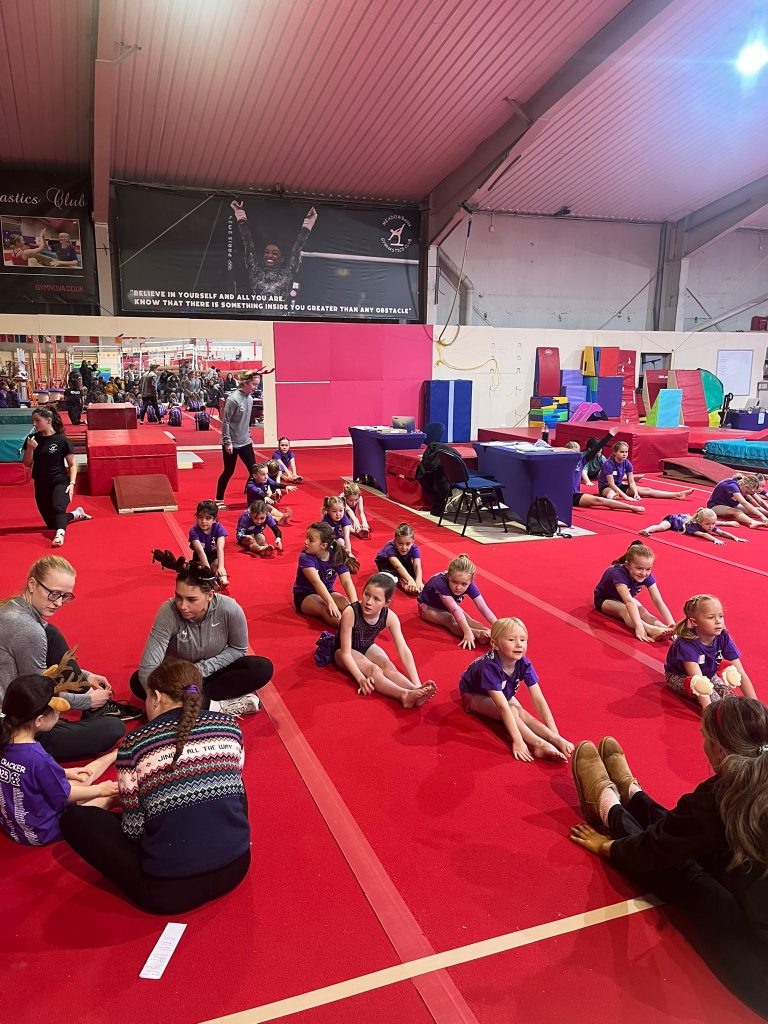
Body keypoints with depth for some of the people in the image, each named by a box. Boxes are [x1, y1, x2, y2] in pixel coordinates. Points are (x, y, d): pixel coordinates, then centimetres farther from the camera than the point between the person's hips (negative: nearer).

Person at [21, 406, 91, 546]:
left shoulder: (61, 440, -8)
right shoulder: (32, 439, 2)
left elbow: (72, 465, -3)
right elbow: (27, 463, 5)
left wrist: (72, 483, -15)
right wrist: (30, 449, -13)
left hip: (60, 482, -5)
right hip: (41, 485, 5)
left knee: (57, 507, -37)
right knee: (52, 523, 12)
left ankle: (60, 534, -52)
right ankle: (77, 514, 34)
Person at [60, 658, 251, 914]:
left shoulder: (135, 745, -8)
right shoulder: (229, 726, 2)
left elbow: (133, 829, -2)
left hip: (170, 892, -4)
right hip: (236, 869, 5)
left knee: (74, 818, 11)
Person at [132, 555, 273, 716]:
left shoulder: (230, 609, -26)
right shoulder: (168, 612, -29)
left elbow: (239, 649, -8)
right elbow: (148, 667, -32)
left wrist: (203, 668, -20)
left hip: (215, 672, 0)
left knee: (263, 668, -24)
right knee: (138, 682, -28)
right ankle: (213, 705, -28)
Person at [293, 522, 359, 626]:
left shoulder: (337, 556, -11)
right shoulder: (305, 558, -22)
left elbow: (347, 581, -20)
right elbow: (316, 581, -36)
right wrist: (330, 602, -50)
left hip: (327, 593, 5)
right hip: (305, 596, -5)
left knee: (346, 604, -26)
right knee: (326, 609, -35)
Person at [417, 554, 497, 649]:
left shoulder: (469, 585, -27)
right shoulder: (441, 583, -42)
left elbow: (483, 607, -29)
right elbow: (454, 609, -49)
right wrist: (468, 632, -56)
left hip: (446, 607, 5)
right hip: (428, 607, -5)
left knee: (468, 619, -23)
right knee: (450, 621, -31)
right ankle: (478, 634, -48)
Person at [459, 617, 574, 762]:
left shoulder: (524, 664, -24)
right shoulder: (490, 667, -39)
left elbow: (539, 699, -25)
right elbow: (504, 707, -43)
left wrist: (555, 735, -31)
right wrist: (517, 741, -48)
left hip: (502, 693, 5)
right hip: (473, 695, -5)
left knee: (521, 712, -26)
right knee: (511, 711, -31)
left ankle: (554, 740, -31)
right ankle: (538, 744, -38)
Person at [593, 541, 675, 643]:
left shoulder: (647, 576, -23)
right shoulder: (619, 574, -40)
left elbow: (658, 601, -29)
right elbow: (629, 601, -52)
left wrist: (671, 624, -41)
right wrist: (638, 626, -62)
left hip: (623, 598, 6)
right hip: (604, 600, -6)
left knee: (642, 611, -26)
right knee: (624, 610, -36)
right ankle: (651, 630, -58)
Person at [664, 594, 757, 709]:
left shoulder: (723, 637, -21)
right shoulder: (686, 643, -35)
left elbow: (741, 674, -21)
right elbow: (698, 680, -42)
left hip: (708, 674, 5)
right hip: (679, 677, -5)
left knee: (723, 687, -26)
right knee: (702, 688, -33)